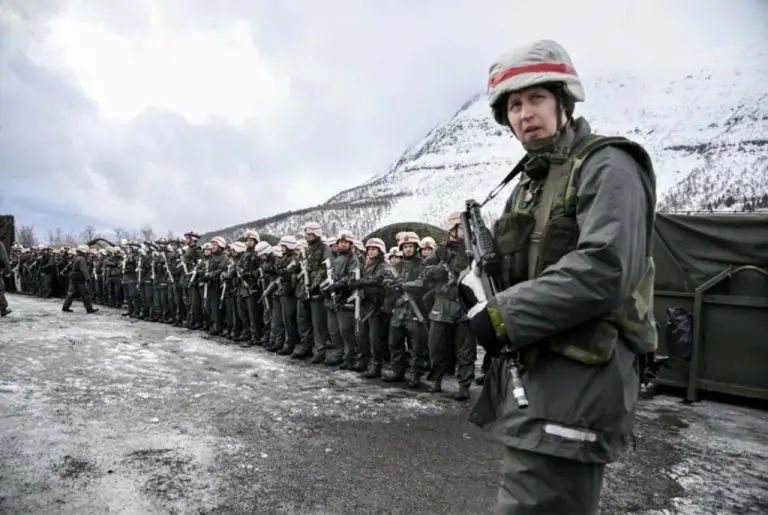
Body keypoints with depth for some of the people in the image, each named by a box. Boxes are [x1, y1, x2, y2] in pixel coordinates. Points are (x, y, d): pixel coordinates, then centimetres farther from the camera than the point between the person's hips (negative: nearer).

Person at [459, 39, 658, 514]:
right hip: (533, 375, 9)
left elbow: (606, 270, -25)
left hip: (579, 381, -9)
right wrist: (484, 291, -2)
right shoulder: (532, 181, 19)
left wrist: (504, 315, -21)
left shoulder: (607, 166, -10)